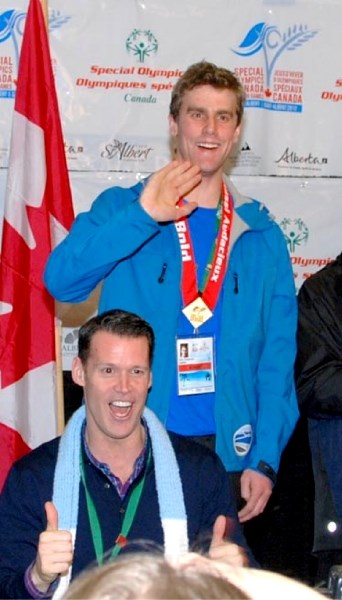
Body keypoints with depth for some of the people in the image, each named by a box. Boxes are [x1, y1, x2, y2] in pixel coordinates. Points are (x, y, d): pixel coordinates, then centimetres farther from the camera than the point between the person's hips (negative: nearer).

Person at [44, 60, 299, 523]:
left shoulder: (261, 235, 6)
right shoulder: (121, 208, 2)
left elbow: (278, 354, 3)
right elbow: (61, 280, -14)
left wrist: (265, 459, -5)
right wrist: (141, 217, -24)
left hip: (226, 450, 2)